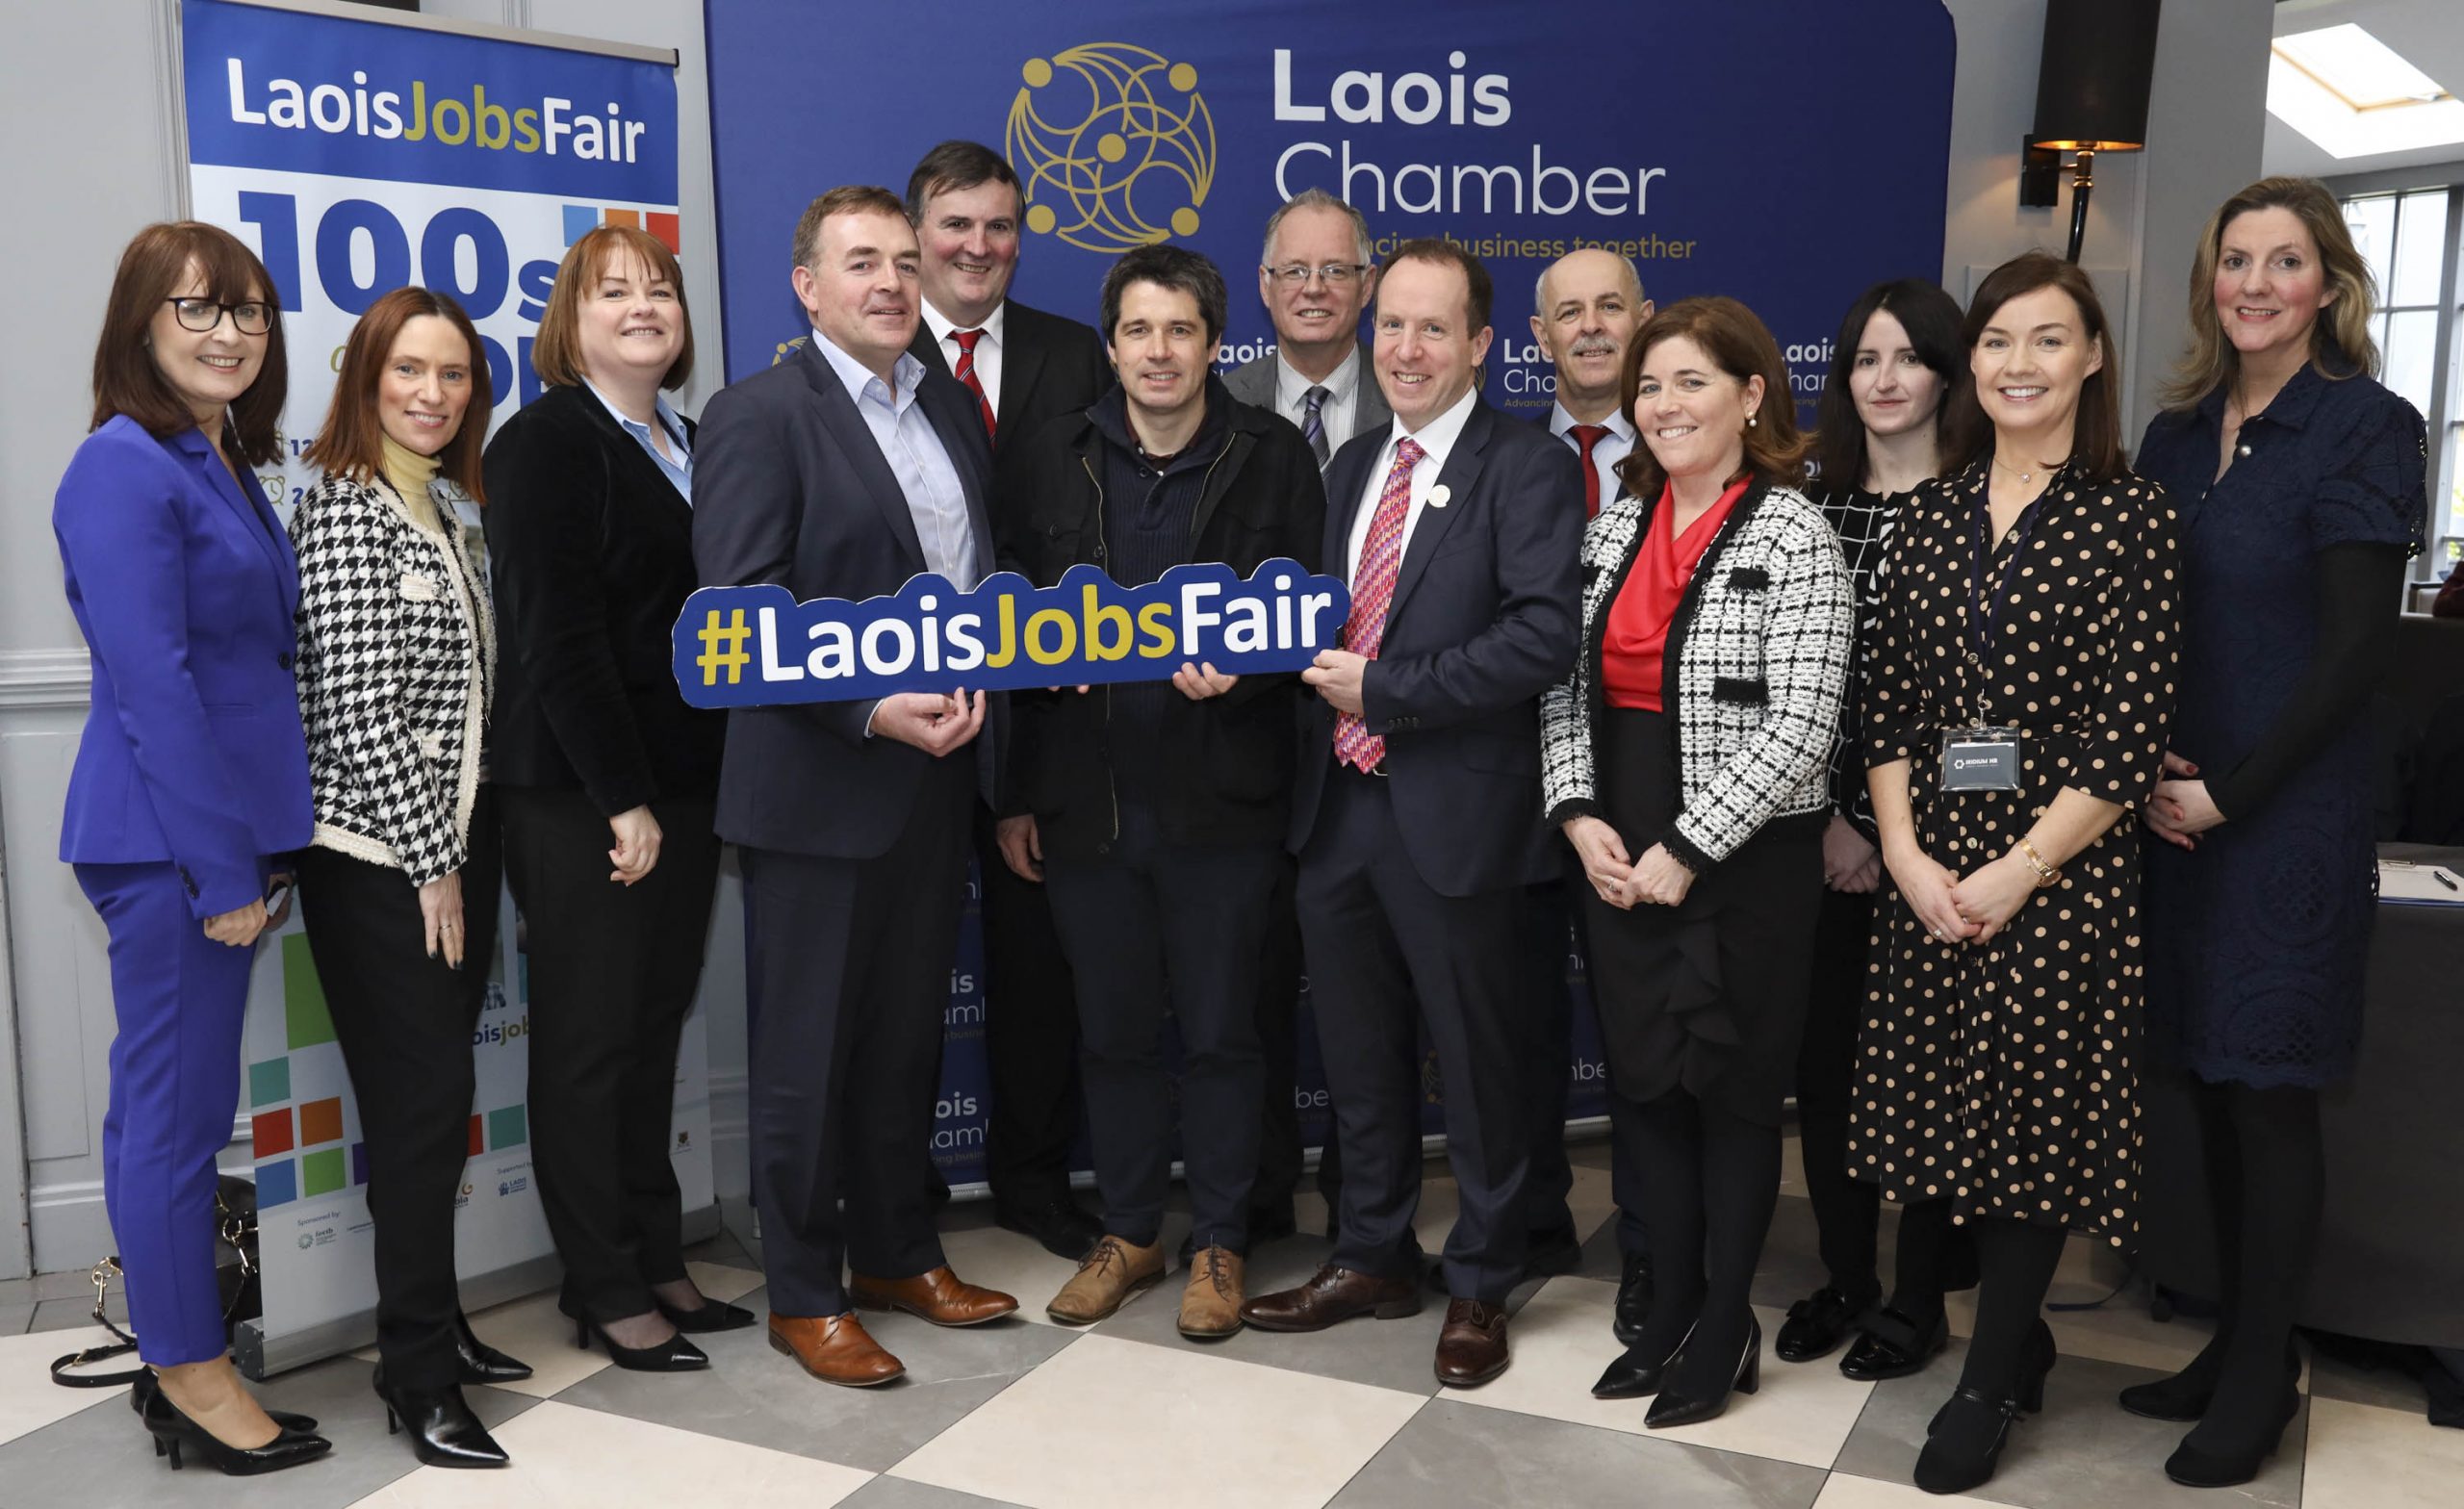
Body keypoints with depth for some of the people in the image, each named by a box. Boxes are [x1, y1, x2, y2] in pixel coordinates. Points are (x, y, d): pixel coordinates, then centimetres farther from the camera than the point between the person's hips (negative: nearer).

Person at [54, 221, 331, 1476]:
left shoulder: (225, 466, 15)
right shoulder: (125, 468, -12)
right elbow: (151, 685, -18)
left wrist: (253, 848, 15)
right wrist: (224, 868, -17)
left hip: (221, 830, 9)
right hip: (168, 842, -9)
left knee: (172, 1103, 16)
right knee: (179, 1105, 1)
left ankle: (174, 1355, 27)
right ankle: (192, 1371, 14)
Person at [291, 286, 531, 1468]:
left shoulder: (450, 506, 14)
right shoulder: (346, 507, -11)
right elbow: (352, 705, -16)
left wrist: (463, 854, 12)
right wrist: (428, 858, -14)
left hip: (454, 847, 8)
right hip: (381, 861, -7)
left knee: (433, 1099, 13)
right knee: (423, 1102, -4)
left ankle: (432, 1326, 26)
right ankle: (419, 1378, 7)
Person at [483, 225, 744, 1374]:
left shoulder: (689, 447, 14)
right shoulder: (546, 444, -8)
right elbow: (557, 638, -15)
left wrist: (710, 789, 8)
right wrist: (622, 799, -17)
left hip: (681, 784, 7)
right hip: (579, 797, -7)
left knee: (654, 1030, 14)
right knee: (588, 1042, 4)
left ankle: (655, 1261, 26)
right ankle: (605, 1289, 16)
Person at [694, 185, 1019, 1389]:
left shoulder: (951, 403, 13)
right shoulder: (759, 415, -9)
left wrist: (975, 689, -1)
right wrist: (874, 709, -22)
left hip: (939, 776, 7)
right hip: (823, 784, -6)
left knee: (906, 1036, 17)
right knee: (807, 1052, 6)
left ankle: (896, 1253, 33)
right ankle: (804, 1295, 20)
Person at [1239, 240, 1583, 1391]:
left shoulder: (1527, 468, -9)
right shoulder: (1353, 466, 14)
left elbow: (1545, 636, -21)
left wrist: (1385, 690, -18)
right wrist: (1322, 669, -2)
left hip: (1452, 813, -6)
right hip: (1339, 802, 7)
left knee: (1474, 1062, 9)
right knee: (1359, 1055, 17)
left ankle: (1479, 1287, 26)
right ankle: (1373, 1259, 35)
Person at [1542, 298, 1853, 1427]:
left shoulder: (1793, 535, -11)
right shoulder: (1615, 525, 8)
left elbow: (1800, 725, -16)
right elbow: (1567, 684, 9)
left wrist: (1686, 852, -17)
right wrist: (1580, 815, -4)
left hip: (1742, 860, -5)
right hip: (1617, 856, 6)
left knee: (1732, 1085, 7)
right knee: (1642, 1077, 12)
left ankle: (1726, 1328, 24)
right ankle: (1670, 1308, 29)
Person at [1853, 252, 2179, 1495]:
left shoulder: (2129, 515, -4)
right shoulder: (1930, 515, 8)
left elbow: (2133, 724, -10)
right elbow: (1885, 698, 6)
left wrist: (2022, 868, -14)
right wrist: (1905, 850, -7)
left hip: (2062, 867, -4)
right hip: (1927, 864, 4)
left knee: (2036, 1112, 3)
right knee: (1950, 1107, 10)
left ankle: (1989, 1385, 19)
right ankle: (2019, 1337, 31)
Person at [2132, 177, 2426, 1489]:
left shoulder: (2367, 430, -7)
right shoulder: (2176, 431, 10)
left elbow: (2353, 649, -12)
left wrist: (2226, 795, -12)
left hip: (2289, 813, -5)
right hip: (2176, 811, 5)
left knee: (2269, 1088, 1)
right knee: (2209, 1078, 11)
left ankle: (2262, 1377, 16)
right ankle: (2236, 1344, 25)